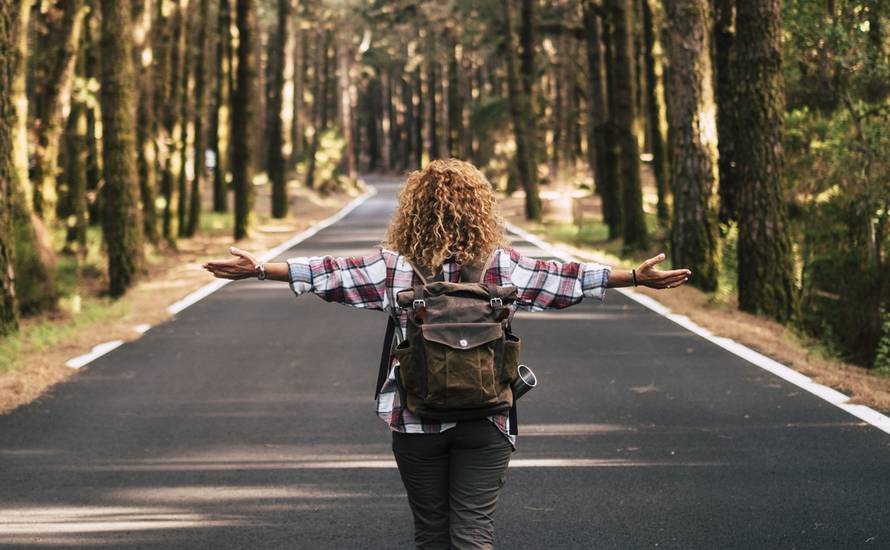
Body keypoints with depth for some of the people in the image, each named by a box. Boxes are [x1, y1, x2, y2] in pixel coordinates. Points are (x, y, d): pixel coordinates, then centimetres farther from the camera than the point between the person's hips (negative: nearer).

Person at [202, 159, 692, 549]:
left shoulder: (395, 265, -3)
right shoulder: (501, 265, -2)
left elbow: (328, 273, -3)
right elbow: (565, 279, 2)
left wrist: (257, 269, 4)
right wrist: (637, 277, 10)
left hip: (415, 418, 0)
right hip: (485, 420, 0)